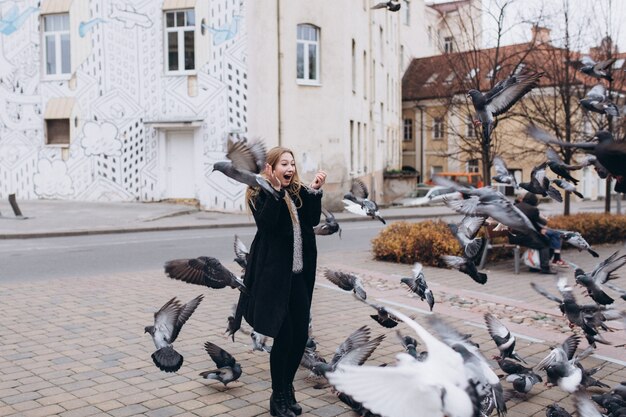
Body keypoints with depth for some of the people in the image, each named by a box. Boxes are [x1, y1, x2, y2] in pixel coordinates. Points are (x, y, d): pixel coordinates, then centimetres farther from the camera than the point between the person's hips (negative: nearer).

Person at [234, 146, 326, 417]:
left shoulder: (298, 192, 10)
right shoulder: (261, 194, -6)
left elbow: (313, 219, -1)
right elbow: (265, 225, -22)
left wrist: (315, 192, -10)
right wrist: (275, 192, -26)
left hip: (299, 274, 6)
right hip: (274, 275, -6)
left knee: (301, 335, 8)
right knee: (283, 336, -2)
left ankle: (287, 389, 28)